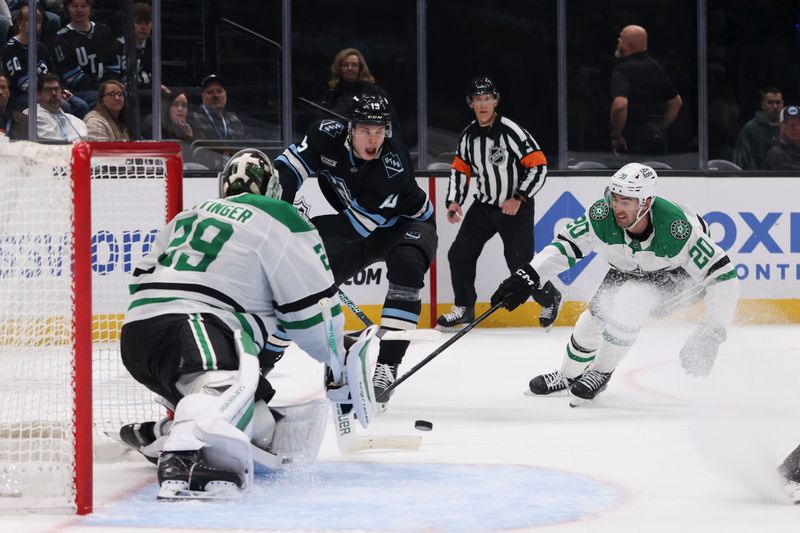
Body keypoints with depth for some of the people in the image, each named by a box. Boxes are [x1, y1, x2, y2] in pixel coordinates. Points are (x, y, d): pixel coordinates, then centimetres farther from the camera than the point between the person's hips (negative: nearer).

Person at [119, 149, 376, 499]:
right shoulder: (278, 219, 6)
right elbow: (314, 306, 5)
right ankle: (183, 460, -60)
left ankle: (154, 436, 5)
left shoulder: (190, 216, 29)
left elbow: (143, 279, 32)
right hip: (189, 327, -8)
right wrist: (339, 365, 19)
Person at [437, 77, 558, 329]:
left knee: (520, 263, -8)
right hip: (484, 205, 6)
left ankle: (550, 297, 20)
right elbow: (460, 169, 13)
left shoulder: (511, 131, -20)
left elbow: (538, 166, -19)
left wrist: (518, 198, -22)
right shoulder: (468, 135, 1)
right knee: (459, 254, 1)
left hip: (515, 207, -6)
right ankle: (464, 308, 17)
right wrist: (454, 201, 1)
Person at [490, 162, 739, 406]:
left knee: (628, 303, -28)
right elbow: (565, 245, -18)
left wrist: (711, 333, -40)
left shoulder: (677, 228, -40)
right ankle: (568, 376, 33)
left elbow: (723, 277, -35)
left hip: (675, 275, -5)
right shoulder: (602, 216, -30)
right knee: (592, 321, 1)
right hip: (628, 271, 5)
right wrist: (527, 277, -32)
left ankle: (600, 374, -4)